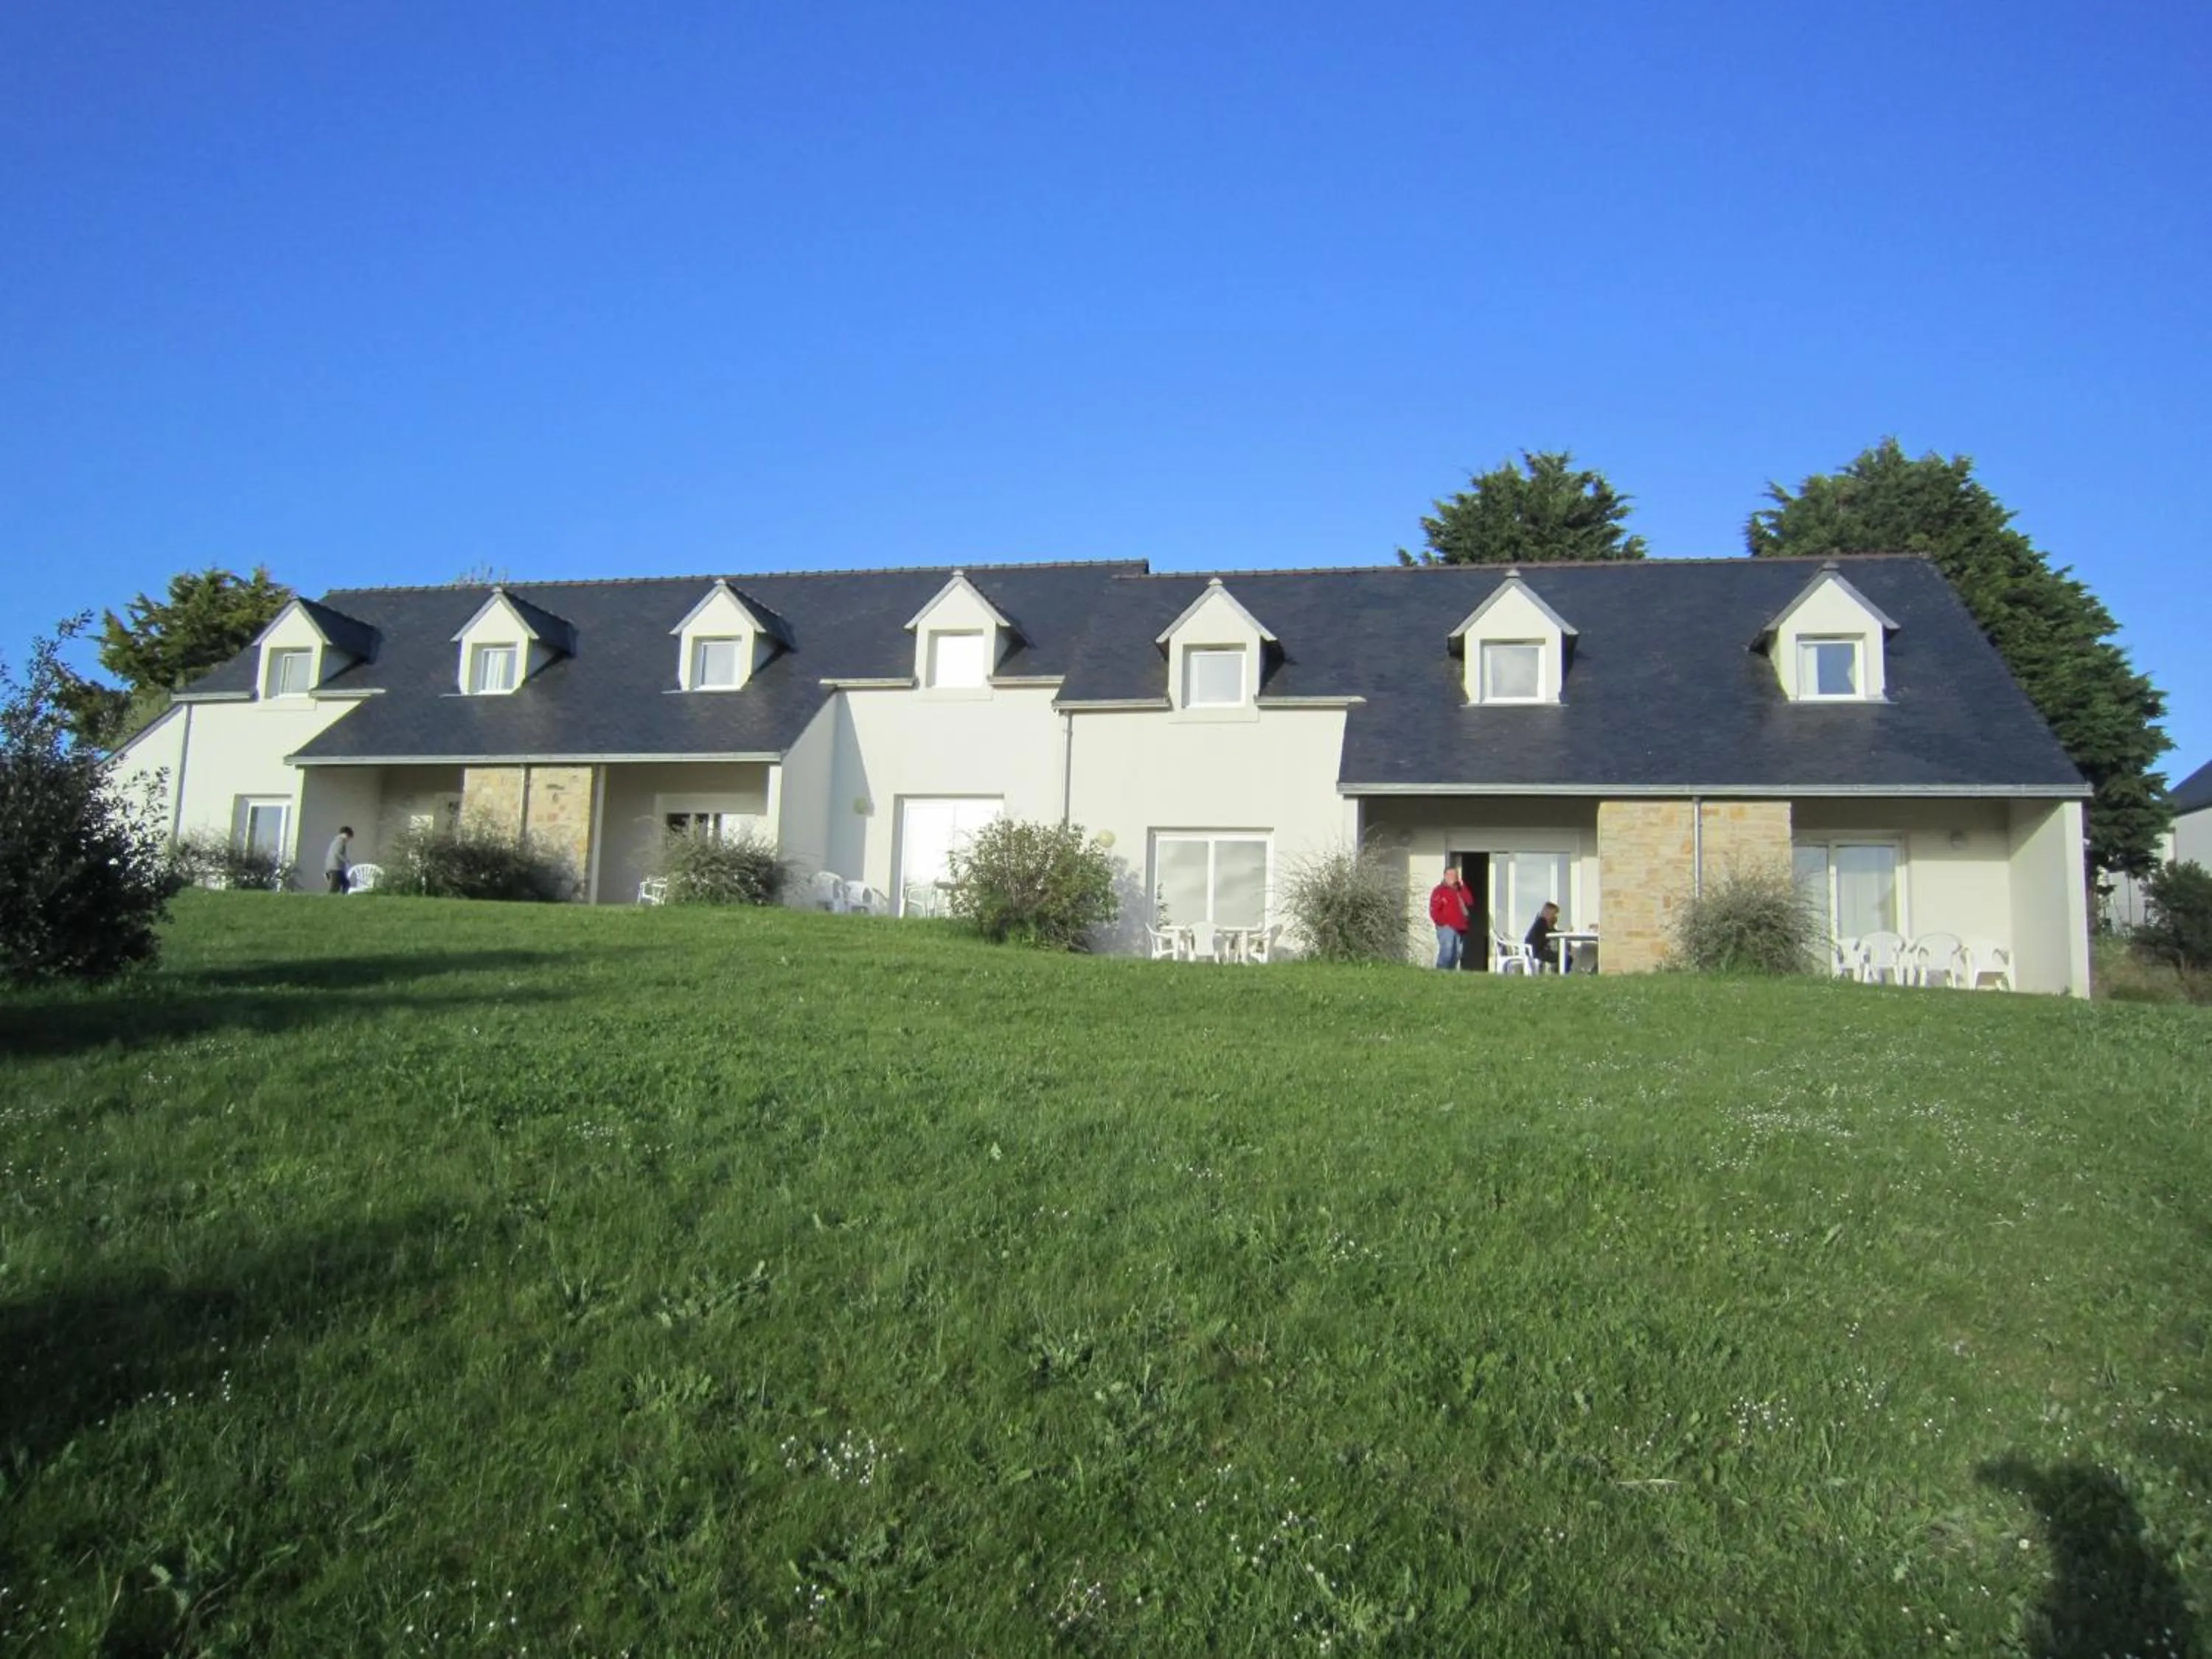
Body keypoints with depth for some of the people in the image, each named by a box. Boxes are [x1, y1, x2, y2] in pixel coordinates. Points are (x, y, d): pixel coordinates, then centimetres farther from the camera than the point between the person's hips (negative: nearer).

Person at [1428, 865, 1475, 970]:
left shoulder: (1459, 890, 21)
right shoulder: (1440, 891, -4)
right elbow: (1434, 911, -11)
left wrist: (1462, 886, 2)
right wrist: (1442, 923, -17)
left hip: (1459, 928, 8)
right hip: (1446, 927, -8)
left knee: (1456, 954, 10)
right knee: (1446, 953, -18)